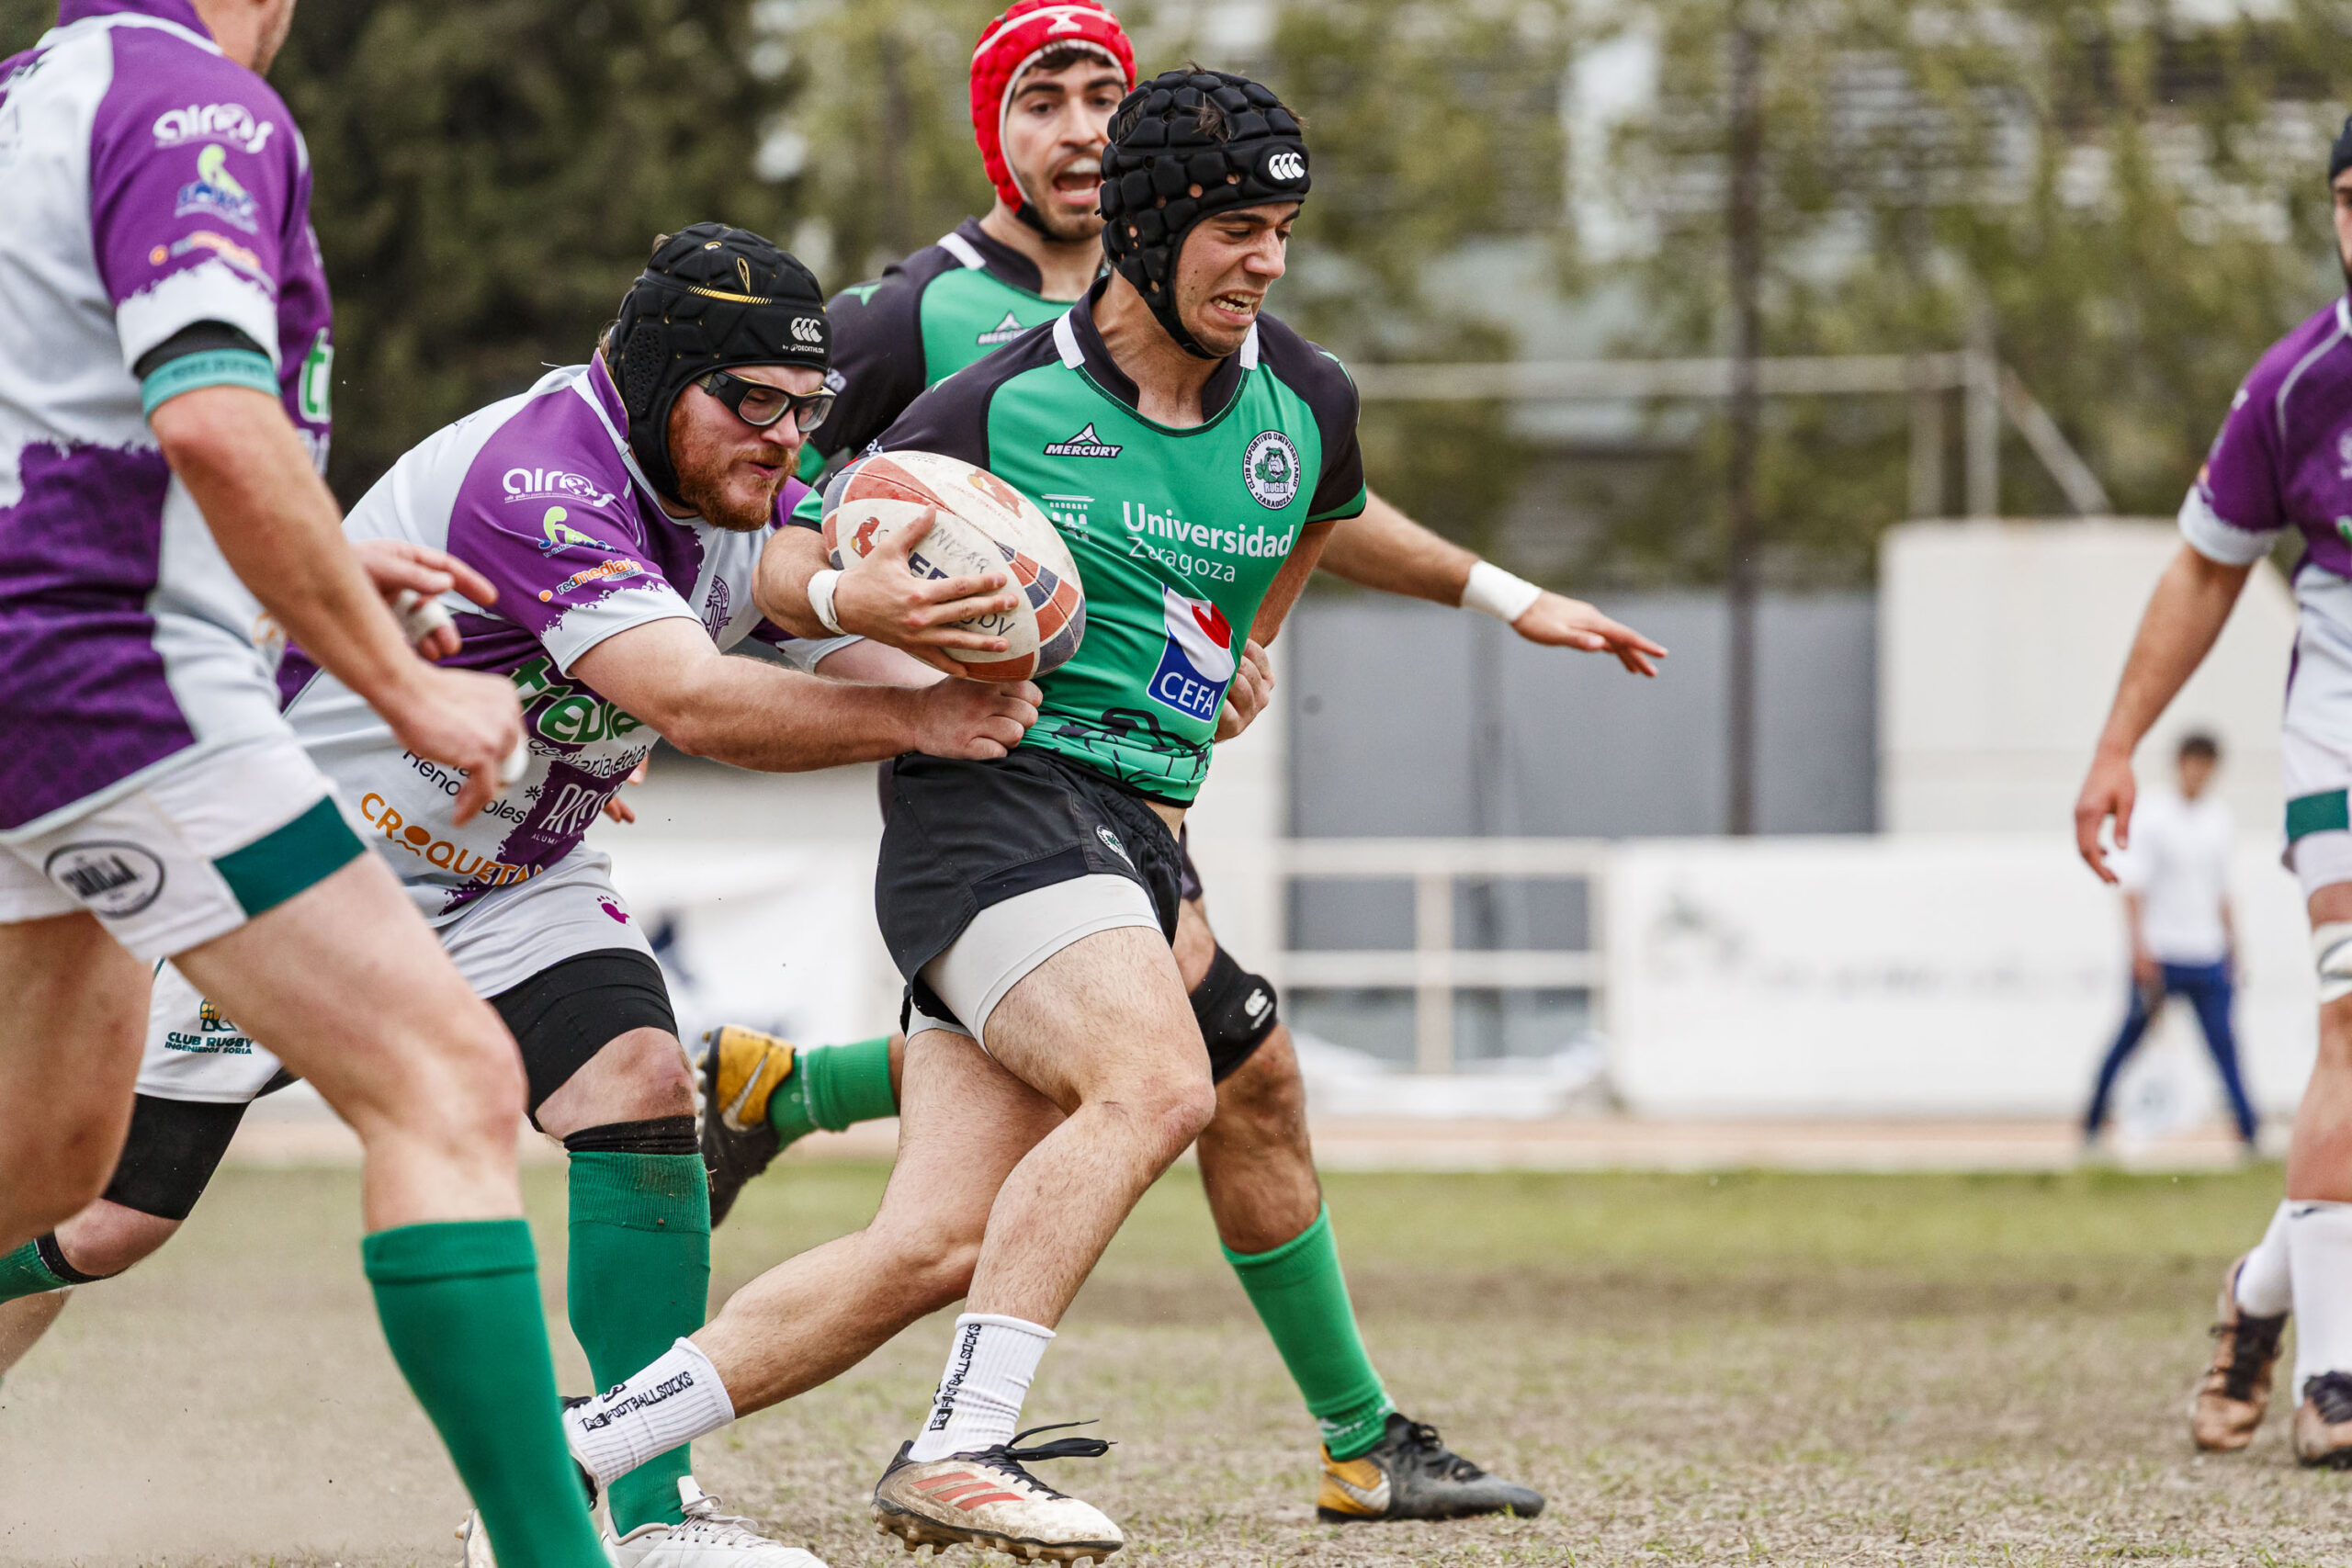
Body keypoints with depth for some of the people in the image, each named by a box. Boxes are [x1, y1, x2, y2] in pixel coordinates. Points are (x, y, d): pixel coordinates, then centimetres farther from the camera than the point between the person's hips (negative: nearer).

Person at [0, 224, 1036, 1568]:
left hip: (511, 878, 6)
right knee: (112, 1219, -3)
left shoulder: (746, 501, -4)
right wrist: (920, 719, -37)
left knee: (640, 1080, -19)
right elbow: (689, 700, -38)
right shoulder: (534, 477, -31)